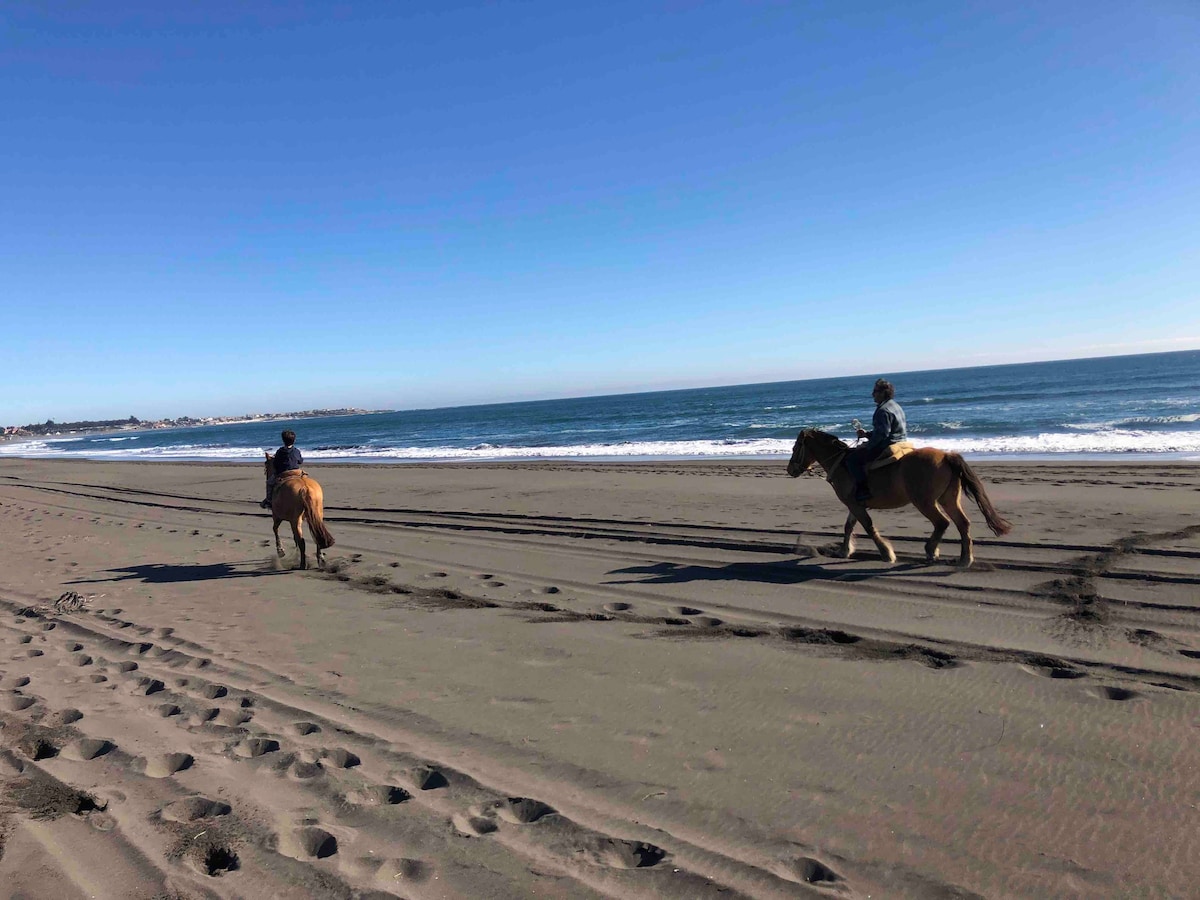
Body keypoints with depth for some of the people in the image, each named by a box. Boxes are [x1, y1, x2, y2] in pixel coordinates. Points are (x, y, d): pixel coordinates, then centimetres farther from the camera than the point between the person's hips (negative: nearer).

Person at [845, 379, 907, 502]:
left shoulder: (883, 411, -17)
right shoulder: (896, 406, 17)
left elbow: (882, 433, -23)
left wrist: (867, 446, -13)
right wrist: (866, 434, 16)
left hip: (887, 448, -11)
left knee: (852, 458, -11)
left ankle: (862, 490, -18)